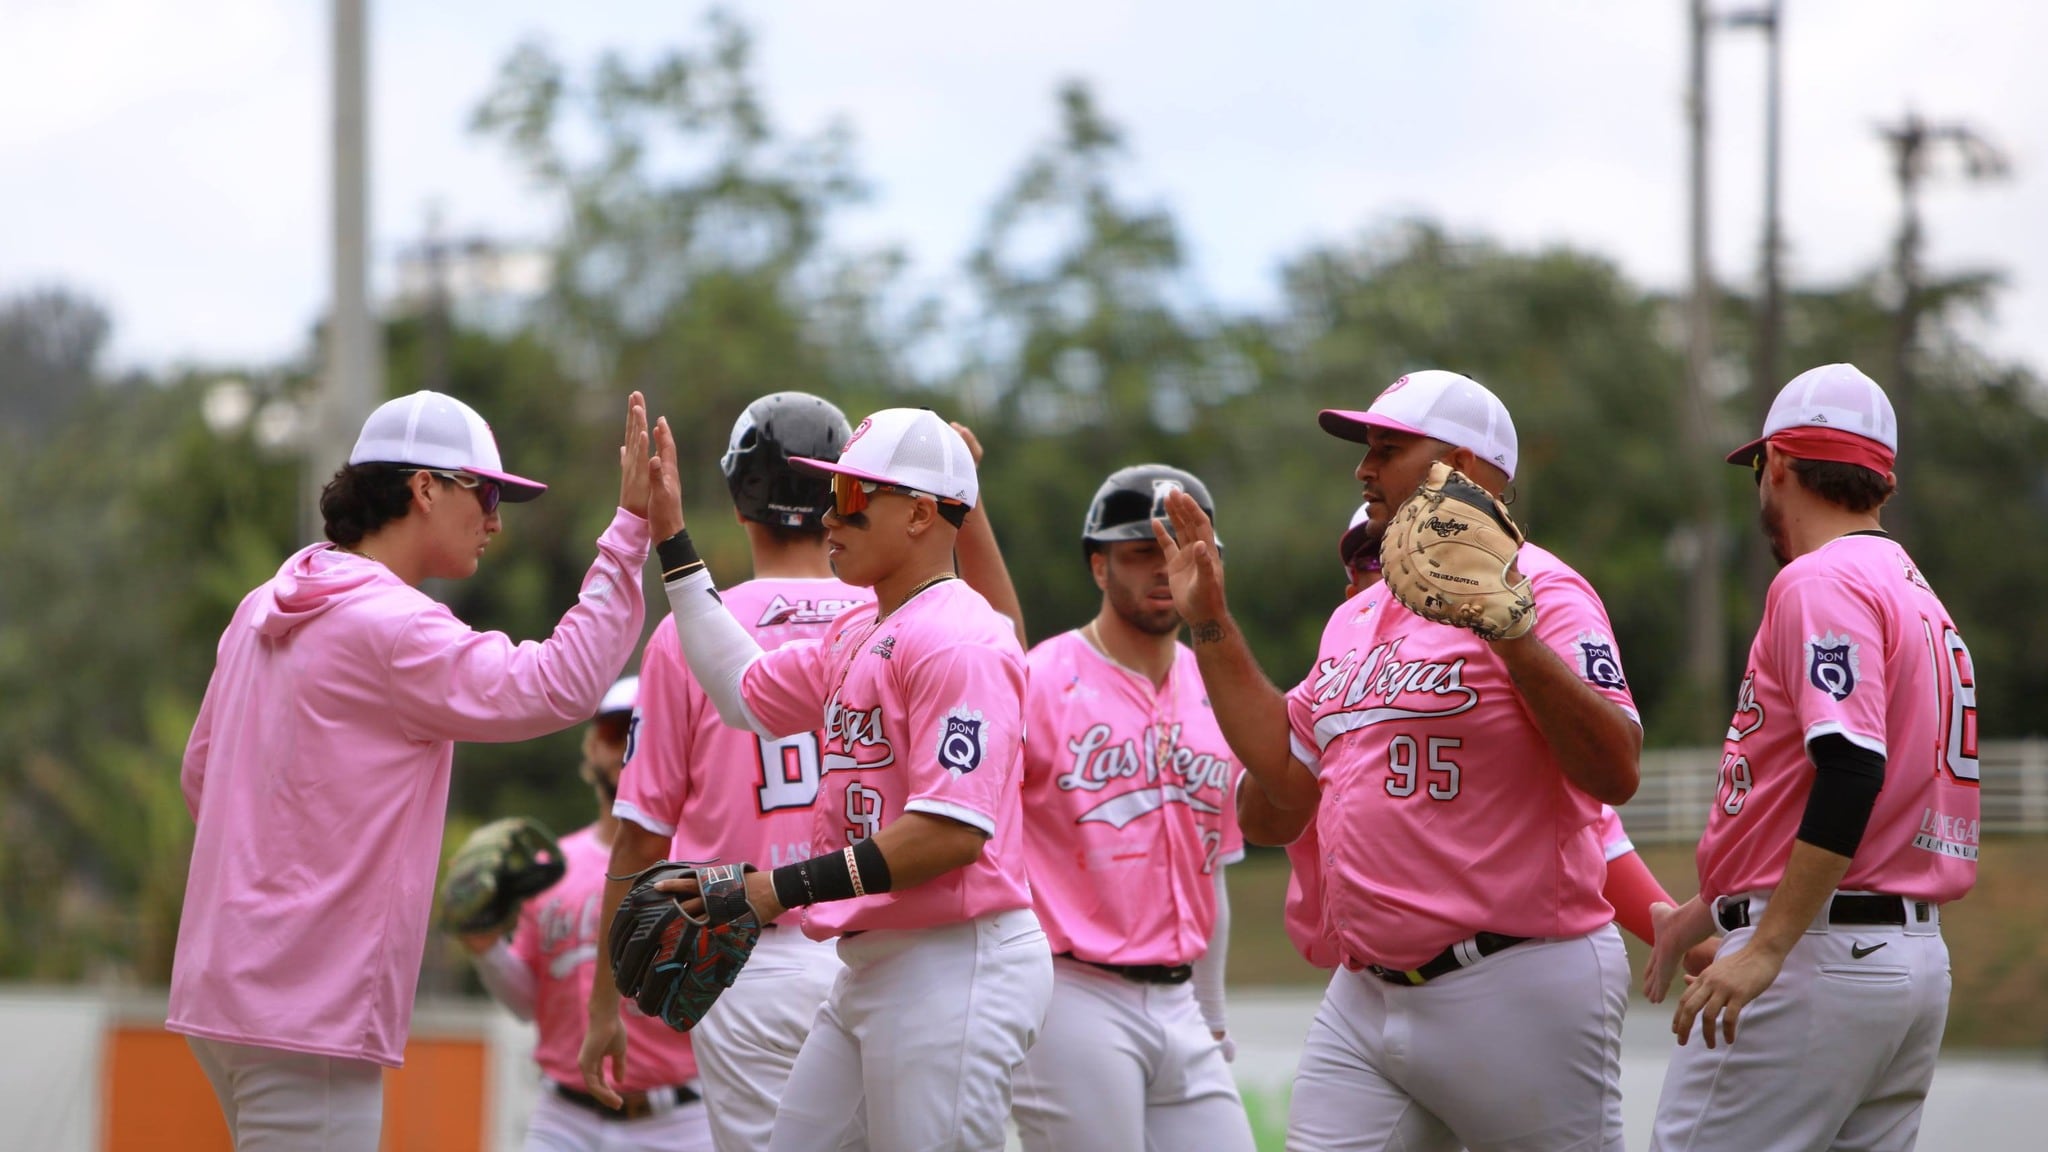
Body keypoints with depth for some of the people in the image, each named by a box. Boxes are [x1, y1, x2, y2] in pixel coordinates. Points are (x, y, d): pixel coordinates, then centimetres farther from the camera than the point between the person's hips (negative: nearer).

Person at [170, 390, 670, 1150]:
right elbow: (556, 687, -20)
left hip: (225, 983, 10)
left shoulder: (263, 613, 13)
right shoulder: (389, 626, -15)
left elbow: (202, 771, 22)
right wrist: (631, 532, -17)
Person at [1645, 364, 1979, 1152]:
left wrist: (1767, 947, -25)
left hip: (1819, 961, -10)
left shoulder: (1822, 582, -9)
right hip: (1918, 958, 10)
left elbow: (1851, 770, -22)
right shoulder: (1924, 603, 20)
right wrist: (1720, 903, 26)